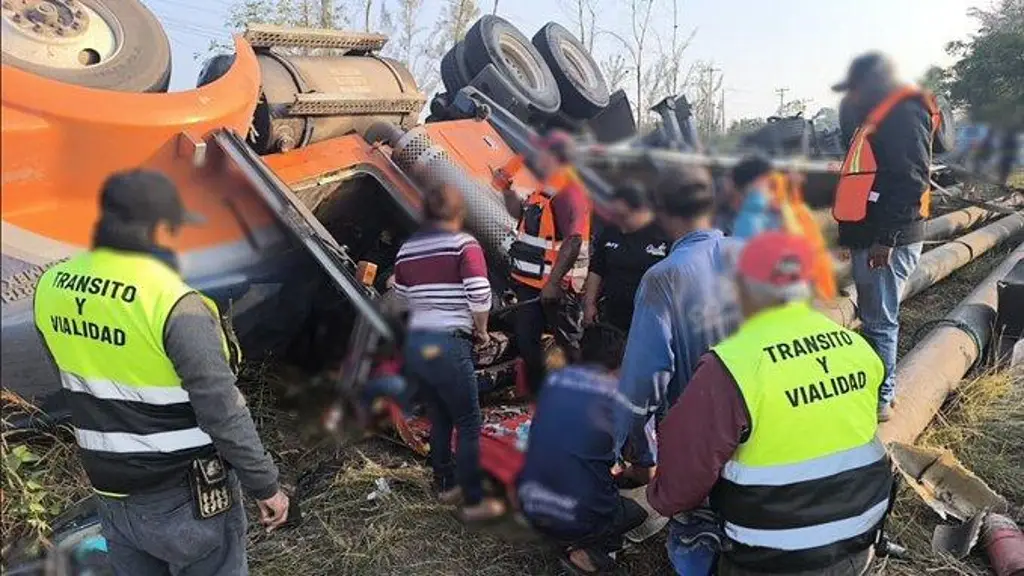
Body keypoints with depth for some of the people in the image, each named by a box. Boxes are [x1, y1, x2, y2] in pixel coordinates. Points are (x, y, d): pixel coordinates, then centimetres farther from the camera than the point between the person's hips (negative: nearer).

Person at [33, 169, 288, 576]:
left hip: (111, 495, 6)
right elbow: (224, 414, -24)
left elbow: (78, 383, 8)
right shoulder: (175, 305, -27)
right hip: (185, 498, -6)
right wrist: (266, 485, -12)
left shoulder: (51, 288, -4)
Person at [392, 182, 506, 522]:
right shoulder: (463, 244, -8)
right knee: (469, 425, 6)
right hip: (447, 345, -6)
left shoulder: (407, 248, 9)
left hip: (414, 343, 7)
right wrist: (481, 331, 0)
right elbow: (480, 295, -16)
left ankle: (445, 486, 34)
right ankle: (473, 502, 12)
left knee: (439, 420, 21)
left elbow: (403, 297, 14)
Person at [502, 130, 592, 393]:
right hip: (531, 282, 10)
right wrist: (507, 190, 13)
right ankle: (537, 389, 35)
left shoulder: (569, 191, -19)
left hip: (555, 286, -10)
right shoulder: (546, 188, 13)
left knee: (568, 343, 3)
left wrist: (553, 282, -28)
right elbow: (520, 214, 28)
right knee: (526, 339, 19)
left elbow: (573, 241, -27)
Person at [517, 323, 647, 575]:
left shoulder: (554, 379, 4)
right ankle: (589, 548, 2)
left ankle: (572, 538, 11)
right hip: (582, 519, -5)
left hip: (531, 510, 5)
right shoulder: (622, 396, -6)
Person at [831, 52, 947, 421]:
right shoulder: (880, 117, 20)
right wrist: (855, 234, 22)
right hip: (871, 236, 10)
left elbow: (910, 181, -21)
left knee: (879, 322, -4)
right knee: (873, 317, 16)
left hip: (886, 240, -10)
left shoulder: (904, 114, -11)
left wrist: (886, 237, -25)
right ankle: (877, 389, 28)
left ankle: (880, 400, 6)